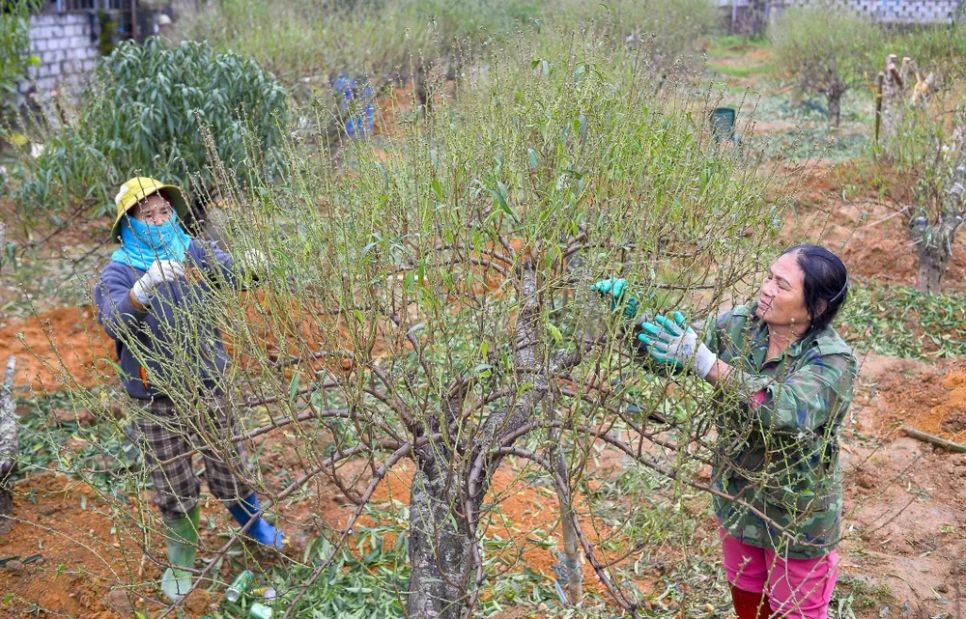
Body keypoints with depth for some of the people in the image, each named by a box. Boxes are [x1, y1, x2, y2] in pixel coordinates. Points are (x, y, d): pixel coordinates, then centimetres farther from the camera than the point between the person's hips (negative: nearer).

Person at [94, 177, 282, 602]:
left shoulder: (194, 252, -3)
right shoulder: (118, 272, -13)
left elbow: (229, 274, -18)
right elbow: (113, 321, -31)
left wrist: (251, 266, -42)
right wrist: (144, 288, -52)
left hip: (207, 383, 2)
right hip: (156, 397, -2)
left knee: (228, 465, 16)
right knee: (173, 483, 12)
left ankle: (253, 523, 43)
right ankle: (182, 556, 34)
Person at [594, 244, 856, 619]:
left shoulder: (833, 362, -26)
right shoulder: (737, 325, -11)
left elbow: (783, 408, -44)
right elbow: (669, 355, -6)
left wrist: (702, 360, -48)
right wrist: (631, 315, -25)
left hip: (796, 519, -5)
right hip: (736, 501, 5)